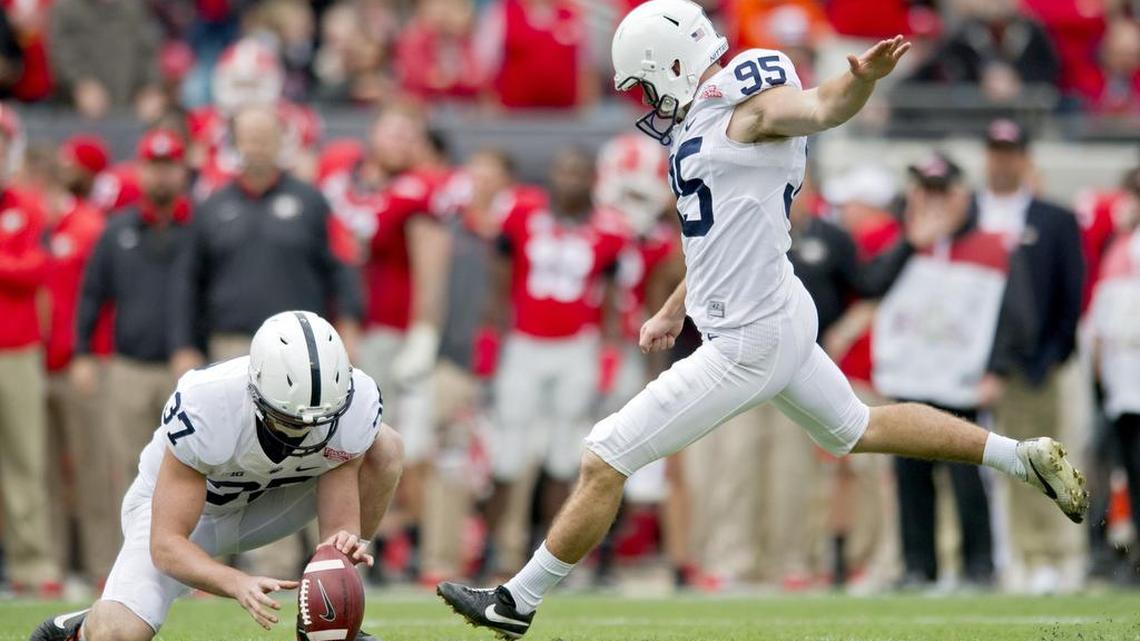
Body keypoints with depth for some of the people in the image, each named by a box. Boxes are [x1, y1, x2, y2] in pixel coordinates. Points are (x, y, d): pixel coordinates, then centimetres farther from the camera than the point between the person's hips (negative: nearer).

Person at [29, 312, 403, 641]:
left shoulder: (354, 406, -28)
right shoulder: (204, 408, -38)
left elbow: (340, 526, -21)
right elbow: (165, 546, -35)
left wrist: (346, 545, -46)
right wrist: (239, 584, -53)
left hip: (265, 502, 4)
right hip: (177, 504, -4)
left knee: (384, 449, -17)